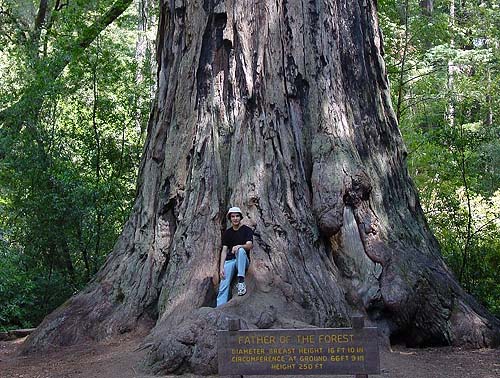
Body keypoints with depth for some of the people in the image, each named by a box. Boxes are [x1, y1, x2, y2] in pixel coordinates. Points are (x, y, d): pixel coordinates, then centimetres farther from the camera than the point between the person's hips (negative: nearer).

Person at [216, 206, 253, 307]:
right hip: (229, 261, 2)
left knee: (241, 250, -37)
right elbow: (224, 250, 5)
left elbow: (250, 245, -13)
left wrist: (239, 246, -35)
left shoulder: (247, 230, 3)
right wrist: (221, 267, -9)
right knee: (223, 286, -18)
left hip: (243, 261, -2)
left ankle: (241, 281, -38)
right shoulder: (227, 233, 12)